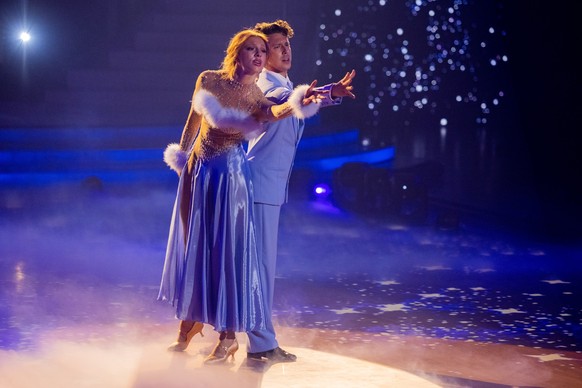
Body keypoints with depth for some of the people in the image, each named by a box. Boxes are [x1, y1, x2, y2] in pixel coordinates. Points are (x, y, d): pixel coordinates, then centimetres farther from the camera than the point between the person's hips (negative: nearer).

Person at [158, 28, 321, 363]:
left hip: (229, 175, -3)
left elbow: (275, 112, -31)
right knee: (193, 244, 11)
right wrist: (181, 156, 19)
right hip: (197, 171, 3)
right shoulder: (209, 81, -1)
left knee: (226, 248, -3)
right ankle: (192, 319, 29)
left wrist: (300, 103, -51)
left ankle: (229, 336, 4)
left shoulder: (257, 96, -8)